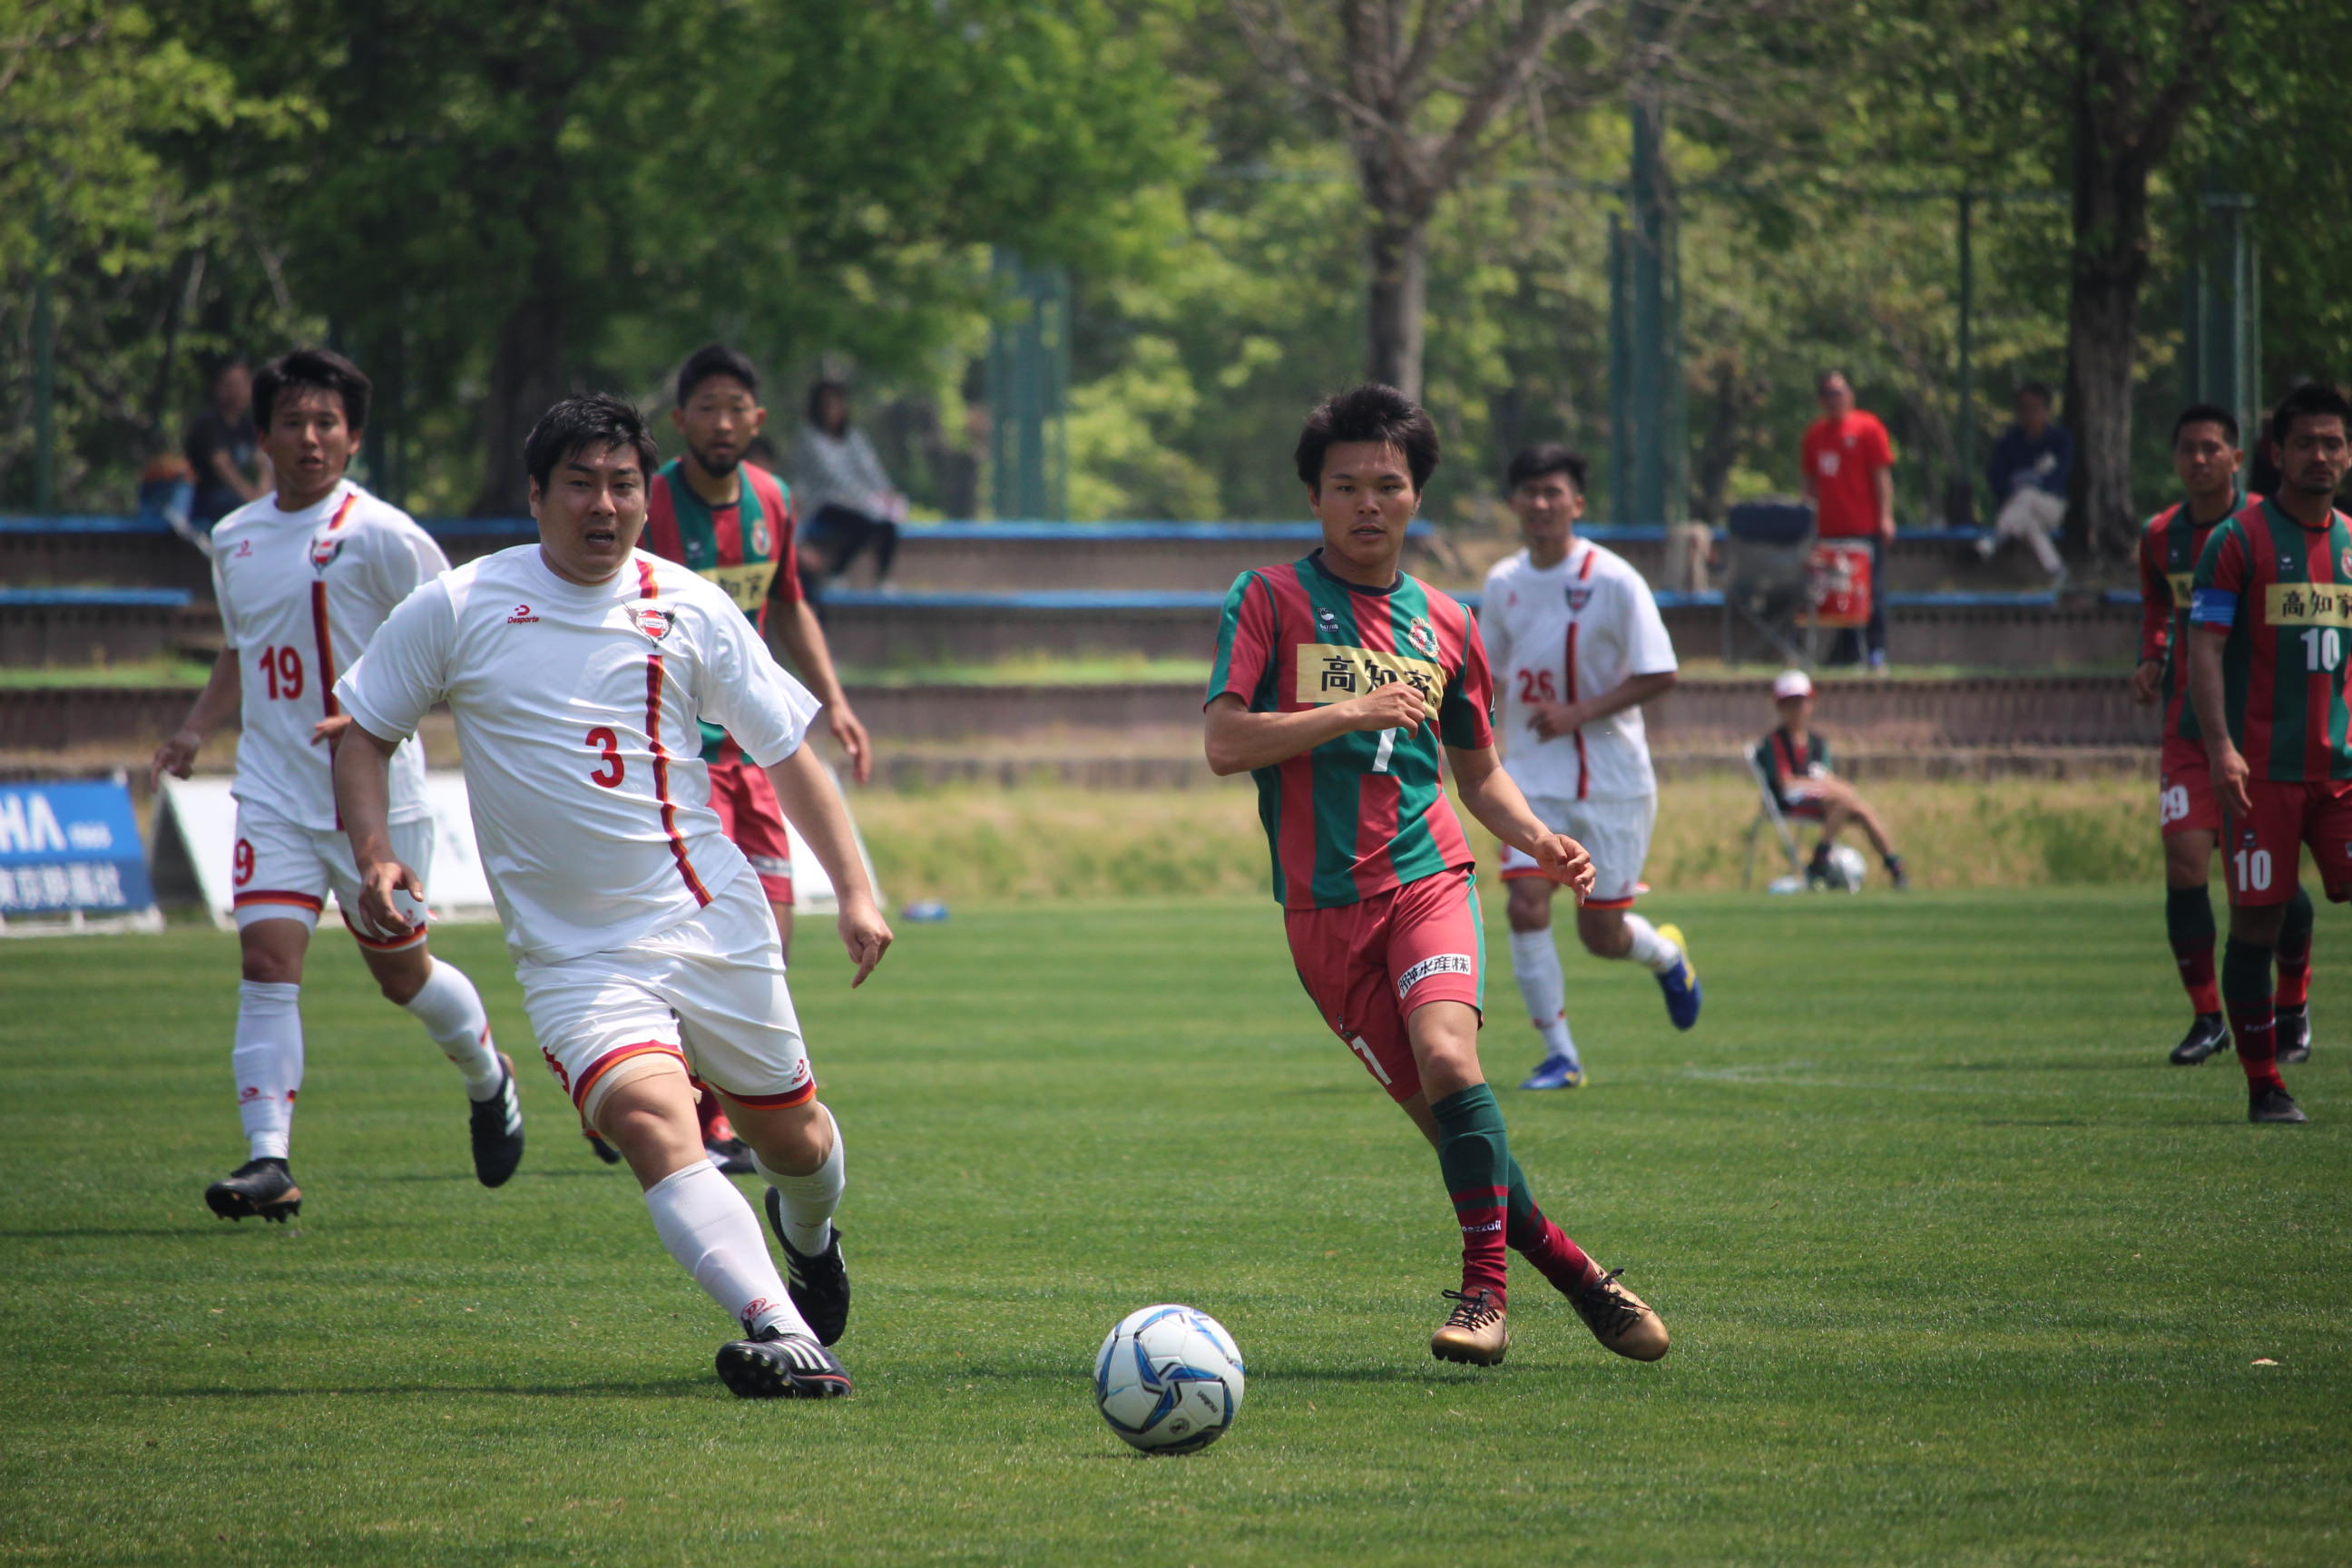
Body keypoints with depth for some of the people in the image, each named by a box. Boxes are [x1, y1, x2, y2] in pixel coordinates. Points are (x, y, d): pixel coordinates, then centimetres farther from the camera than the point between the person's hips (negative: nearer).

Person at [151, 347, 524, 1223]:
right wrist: (198, 729, 11)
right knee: (266, 960, -13)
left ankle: (488, 1078, 41)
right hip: (274, 795, 4)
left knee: (400, 971, 10)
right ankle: (268, 1160, -17)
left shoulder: (377, 535, -10)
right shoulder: (235, 540, 9)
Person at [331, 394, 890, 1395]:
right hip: (573, 959, -2)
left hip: (715, 925, 2)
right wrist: (374, 851, -7)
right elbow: (362, 731, 11)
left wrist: (854, 888, 1)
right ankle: (776, 1332, -39)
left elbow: (786, 751, 10)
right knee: (653, 1123, -27)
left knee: (790, 1137, 13)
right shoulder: (457, 609, 0)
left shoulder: (690, 609, 3)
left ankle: (806, 1231, 51)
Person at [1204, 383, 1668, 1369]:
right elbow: (1225, 743, -8)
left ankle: (1484, 1291, -18)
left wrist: (1540, 842, 7)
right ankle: (1576, 1274, 11)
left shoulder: (1444, 625, 12)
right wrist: (1352, 713, -15)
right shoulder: (1270, 601, 2)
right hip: (1322, 907, -1)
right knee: (1435, 1108, -4)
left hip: (1427, 878, 1)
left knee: (1447, 1057, -25)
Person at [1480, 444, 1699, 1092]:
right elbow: (1488, 671, 18)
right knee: (1527, 905, -15)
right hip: (1532, 777, 4)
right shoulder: (1503, 583, 3)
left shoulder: (1612, 581, -12)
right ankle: (1559, 1055, -4)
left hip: (1611, 778, -3)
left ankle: (1666, 955, 39)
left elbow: (1659, 675, -13)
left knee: (1601, 935, 2)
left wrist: (1578, 713, -21)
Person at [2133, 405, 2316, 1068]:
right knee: (2184, 866, -10)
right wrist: (2152, 659, 3)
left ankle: (2293, 1009, 21)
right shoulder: (2161, 537, 4)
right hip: (2190, 725, 2)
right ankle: (2206, 1017, 2)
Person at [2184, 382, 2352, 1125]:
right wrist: (2219, 745, -17)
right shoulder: (2240, 539, -2)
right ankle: (2263, 1085, 6)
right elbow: (2205, 646, -6)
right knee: (2258, 921, -2)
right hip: (2262, 771, -4)